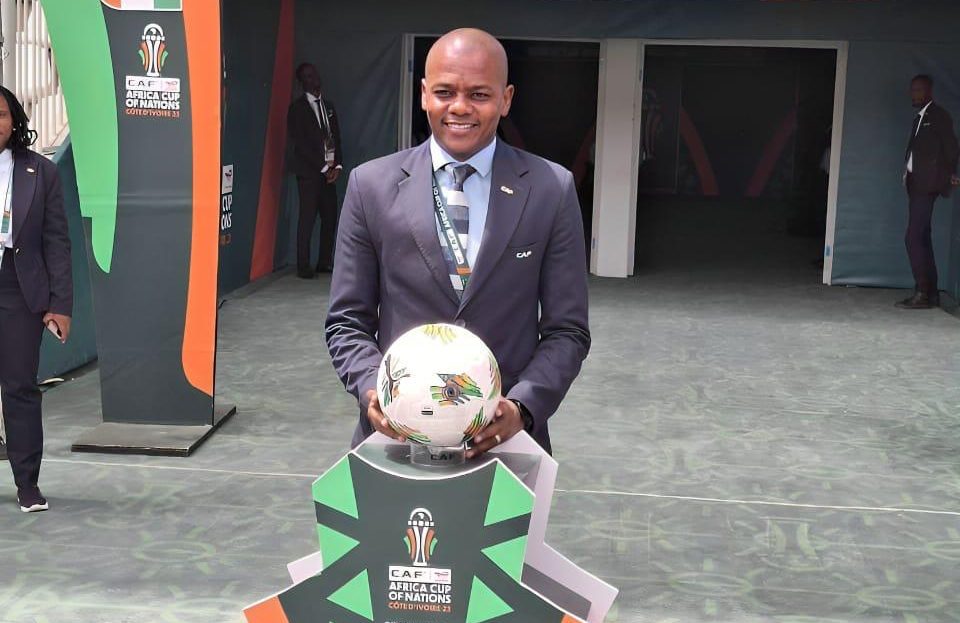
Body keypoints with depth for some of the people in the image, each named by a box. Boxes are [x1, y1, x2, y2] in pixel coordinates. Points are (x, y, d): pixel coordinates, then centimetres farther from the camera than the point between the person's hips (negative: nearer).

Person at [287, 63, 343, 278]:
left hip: (329, 170, 6)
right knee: (308, 217, -6)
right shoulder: (298, 108, -3)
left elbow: (336, 138, 16)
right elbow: (300, 143, -9)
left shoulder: (328, 106, 16)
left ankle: (325, 262, 13)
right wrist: (323, 167, -11)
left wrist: (337, 165, 2)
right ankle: (303, 266, -2)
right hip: (309, 171, -6)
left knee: (330, 216, 4)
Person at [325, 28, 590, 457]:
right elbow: (347, 321, 2)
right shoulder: (371, 186, -2)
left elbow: (566, 330, -2)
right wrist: (371, 387, -16)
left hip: (504, 436, 0)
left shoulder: (552, 190, -3)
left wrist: (523, 408, -17)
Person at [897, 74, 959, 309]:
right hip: (916, 184, 9)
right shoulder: (918, 119, 20)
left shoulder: (939, 116, -4)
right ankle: (931, 293, 14)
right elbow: (915, 151, 15)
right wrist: (908, 175, 4)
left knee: (914, 238, -14)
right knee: (922, 239, 10)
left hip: (927, 184, -9)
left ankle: (922, 293, -13)